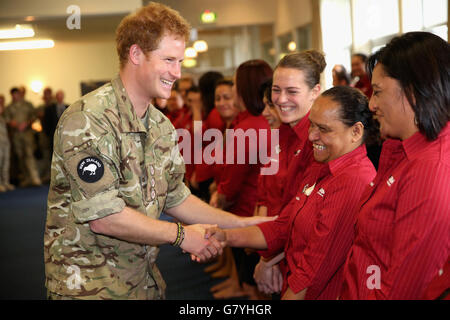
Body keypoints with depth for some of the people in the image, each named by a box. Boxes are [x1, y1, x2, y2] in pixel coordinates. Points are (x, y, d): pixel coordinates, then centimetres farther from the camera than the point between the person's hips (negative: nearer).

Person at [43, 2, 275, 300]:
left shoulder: (163, 126, 7)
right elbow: (103, 216, -25)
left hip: (146, 280, 8)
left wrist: (242, 223, 6)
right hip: (88, 284, -7)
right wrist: (181, 234, -15)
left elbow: (175, 198, 13)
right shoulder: (87, 119, -21)